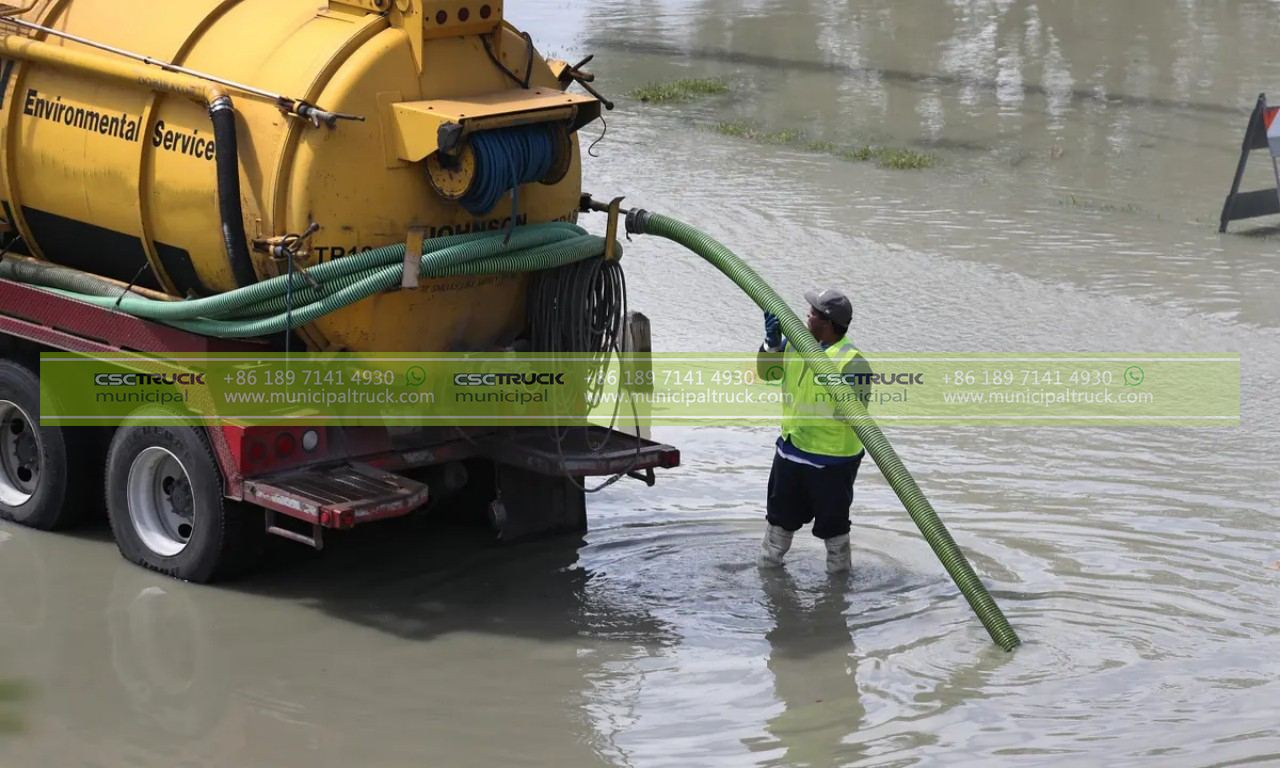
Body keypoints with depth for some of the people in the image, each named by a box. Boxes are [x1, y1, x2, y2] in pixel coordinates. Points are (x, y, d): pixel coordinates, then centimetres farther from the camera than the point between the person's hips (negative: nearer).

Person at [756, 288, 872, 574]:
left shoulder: (851, 361, -23)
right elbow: (766, 372, 8)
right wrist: (772, 343, -8)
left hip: (832, 458, -7)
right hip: (791, 449, 7)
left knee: (832, 519, 10)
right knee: (781, 512, 23)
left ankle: (839, 570, 30)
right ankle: (769, 562, 40)